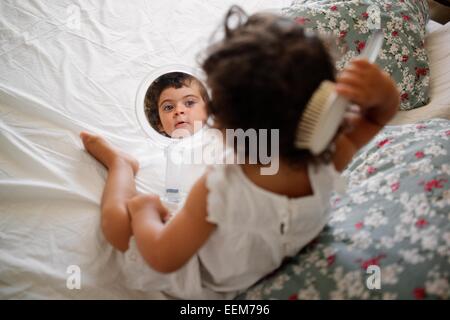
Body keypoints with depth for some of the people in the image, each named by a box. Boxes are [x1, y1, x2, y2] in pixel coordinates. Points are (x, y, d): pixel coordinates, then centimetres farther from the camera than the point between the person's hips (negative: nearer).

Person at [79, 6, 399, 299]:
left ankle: (120, 162, 41)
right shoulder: (327, 163, -34)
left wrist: (144, 211, -11)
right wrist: (382, 90, -38)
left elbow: (163, 259, -30)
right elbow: (379, 115, -14)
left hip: (201, 283, -4)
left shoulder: (218, 190, -47)